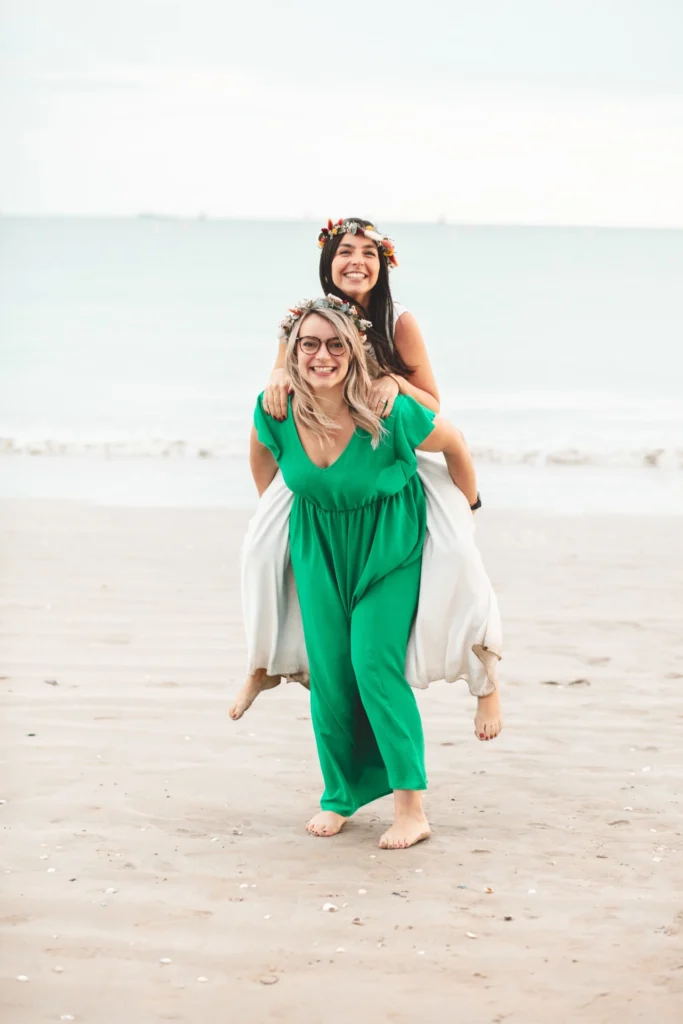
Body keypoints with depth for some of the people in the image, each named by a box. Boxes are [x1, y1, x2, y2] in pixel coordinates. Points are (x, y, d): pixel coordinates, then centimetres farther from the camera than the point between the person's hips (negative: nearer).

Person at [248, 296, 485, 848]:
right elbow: (262, 450, 8)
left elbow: (455, 445, -10)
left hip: (389, 544, -4)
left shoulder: (389, 411, -28)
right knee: (328, 673, 3)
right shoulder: (276, 411, -18)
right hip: (319, 548, 4)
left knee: (375, 664, -14)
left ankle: (412, 808, -8)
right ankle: (339, 796, 21)